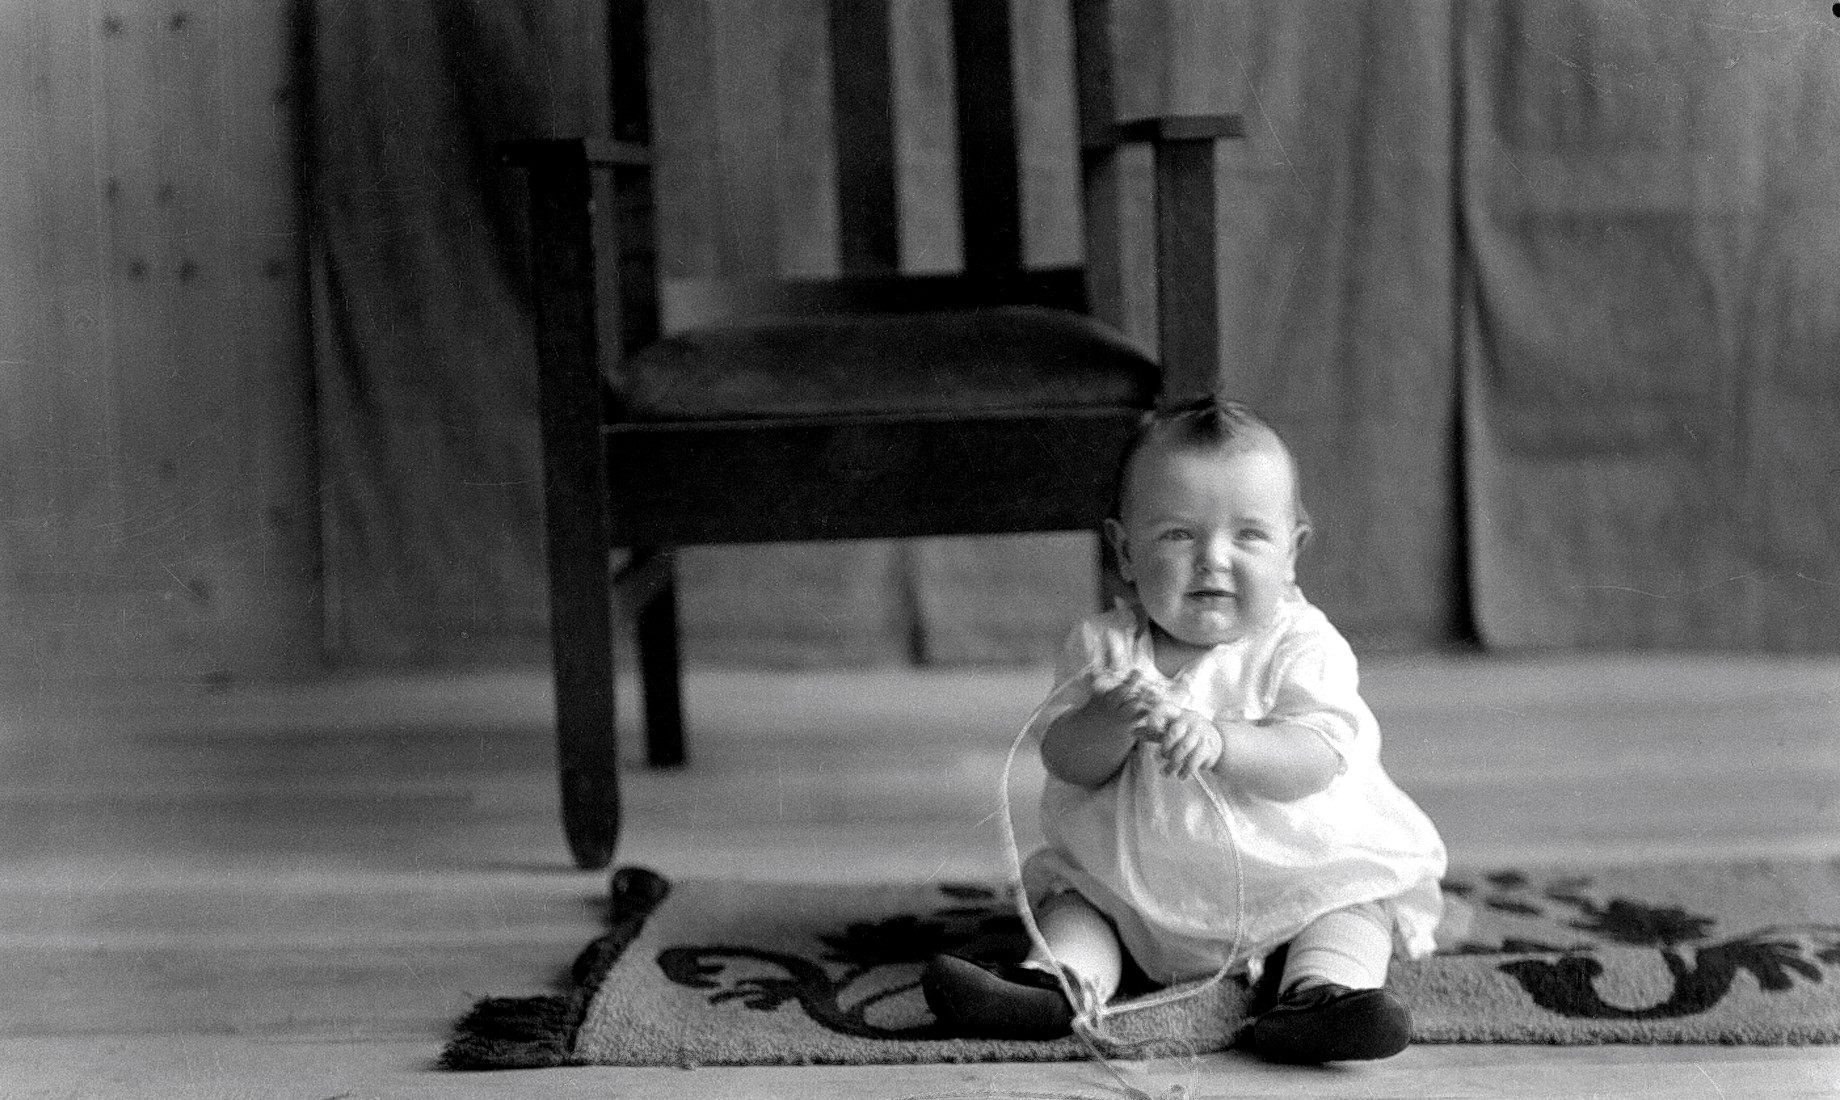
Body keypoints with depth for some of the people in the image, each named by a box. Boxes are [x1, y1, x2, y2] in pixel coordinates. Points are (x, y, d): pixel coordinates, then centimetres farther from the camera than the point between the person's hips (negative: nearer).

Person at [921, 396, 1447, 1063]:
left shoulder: (1302, 647, -12)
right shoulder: (1104, 647, -4)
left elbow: (1315, 759, -25)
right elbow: (1067, 760, -12)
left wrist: (1216, 739, -41)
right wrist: (1114, 721, -35)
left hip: (1295, 876, -2)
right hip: (1133, 880, 2)